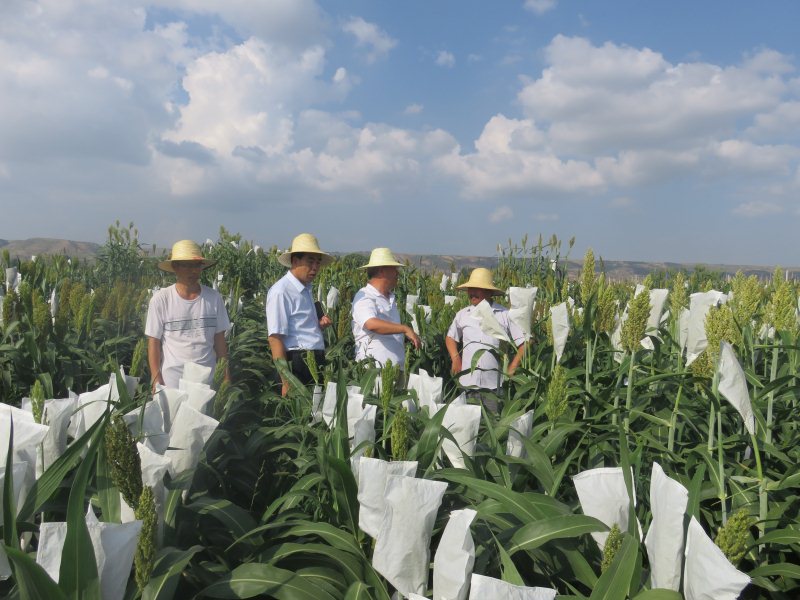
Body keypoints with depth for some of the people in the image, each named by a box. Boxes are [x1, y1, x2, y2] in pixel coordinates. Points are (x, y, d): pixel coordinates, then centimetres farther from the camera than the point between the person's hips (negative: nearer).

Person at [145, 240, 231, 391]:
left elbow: (219, 340, 6)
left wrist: (226, 378, 4)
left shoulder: (214, 298, 0)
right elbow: (154, 342, -2)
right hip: (171, 383, -2)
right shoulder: (160, 299, -7)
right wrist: (156, 380, -7)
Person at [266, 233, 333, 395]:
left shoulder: (306, 289, 15)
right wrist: (286, 382, -20)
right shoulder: (281, 292, -12)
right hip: (296, 365, -8)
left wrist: (319, 325, 7)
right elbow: (275, 338, -17)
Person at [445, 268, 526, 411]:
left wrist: (512, 368, -5)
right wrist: (455, 359, 5)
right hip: (468, 382, 3)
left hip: (494, 383, -2)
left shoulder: (504, 315, -4)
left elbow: (524, 343, -1)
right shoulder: (462, 315, 5)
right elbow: (450, 337, 20)